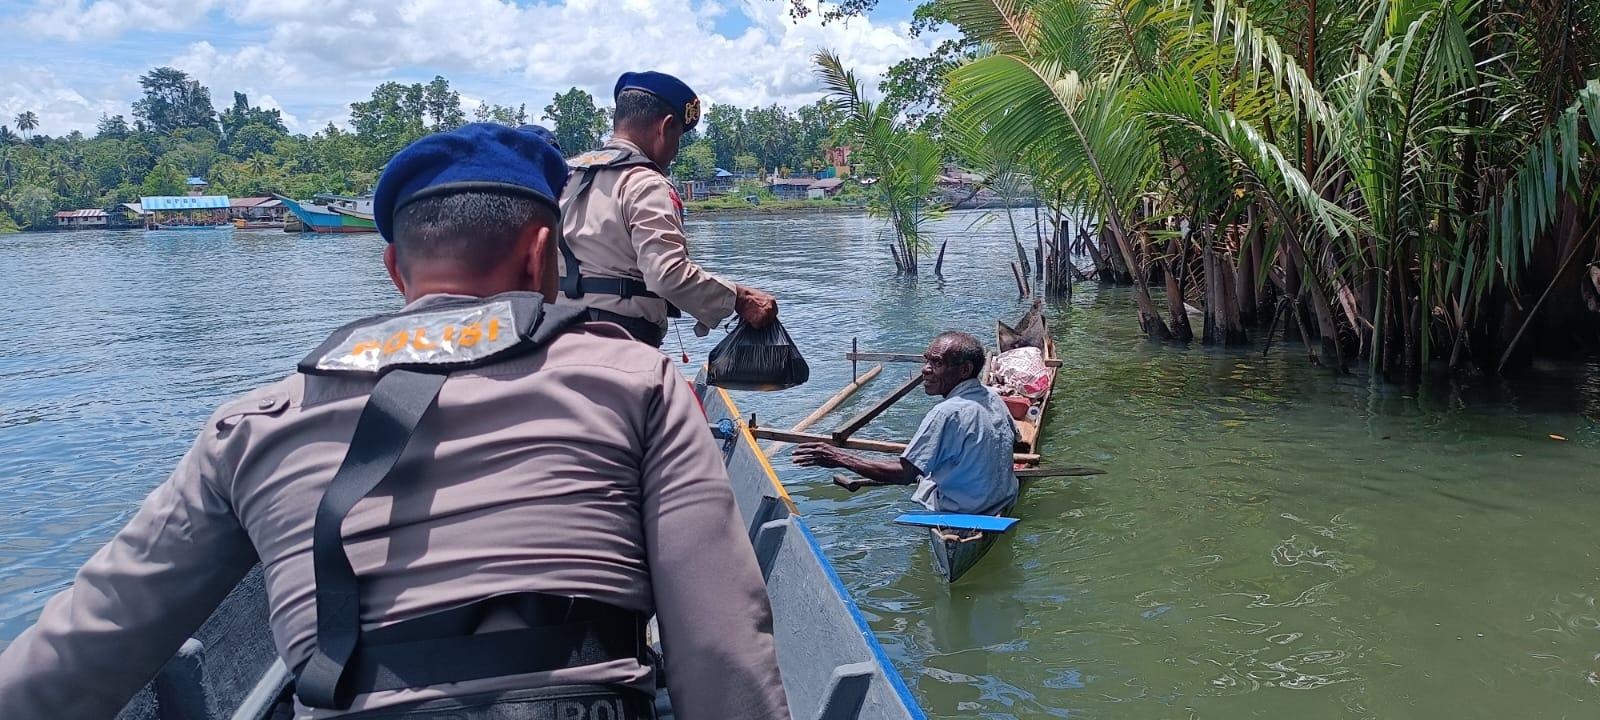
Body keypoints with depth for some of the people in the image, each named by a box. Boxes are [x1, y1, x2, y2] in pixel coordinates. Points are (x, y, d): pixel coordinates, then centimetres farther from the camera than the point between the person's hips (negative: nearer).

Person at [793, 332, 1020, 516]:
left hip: (960, 514, -8)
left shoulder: (947, 413, -28)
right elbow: (1014, 441, 16)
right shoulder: (994, 398, -2)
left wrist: (842, 459, -22)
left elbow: (905, 473, -27)